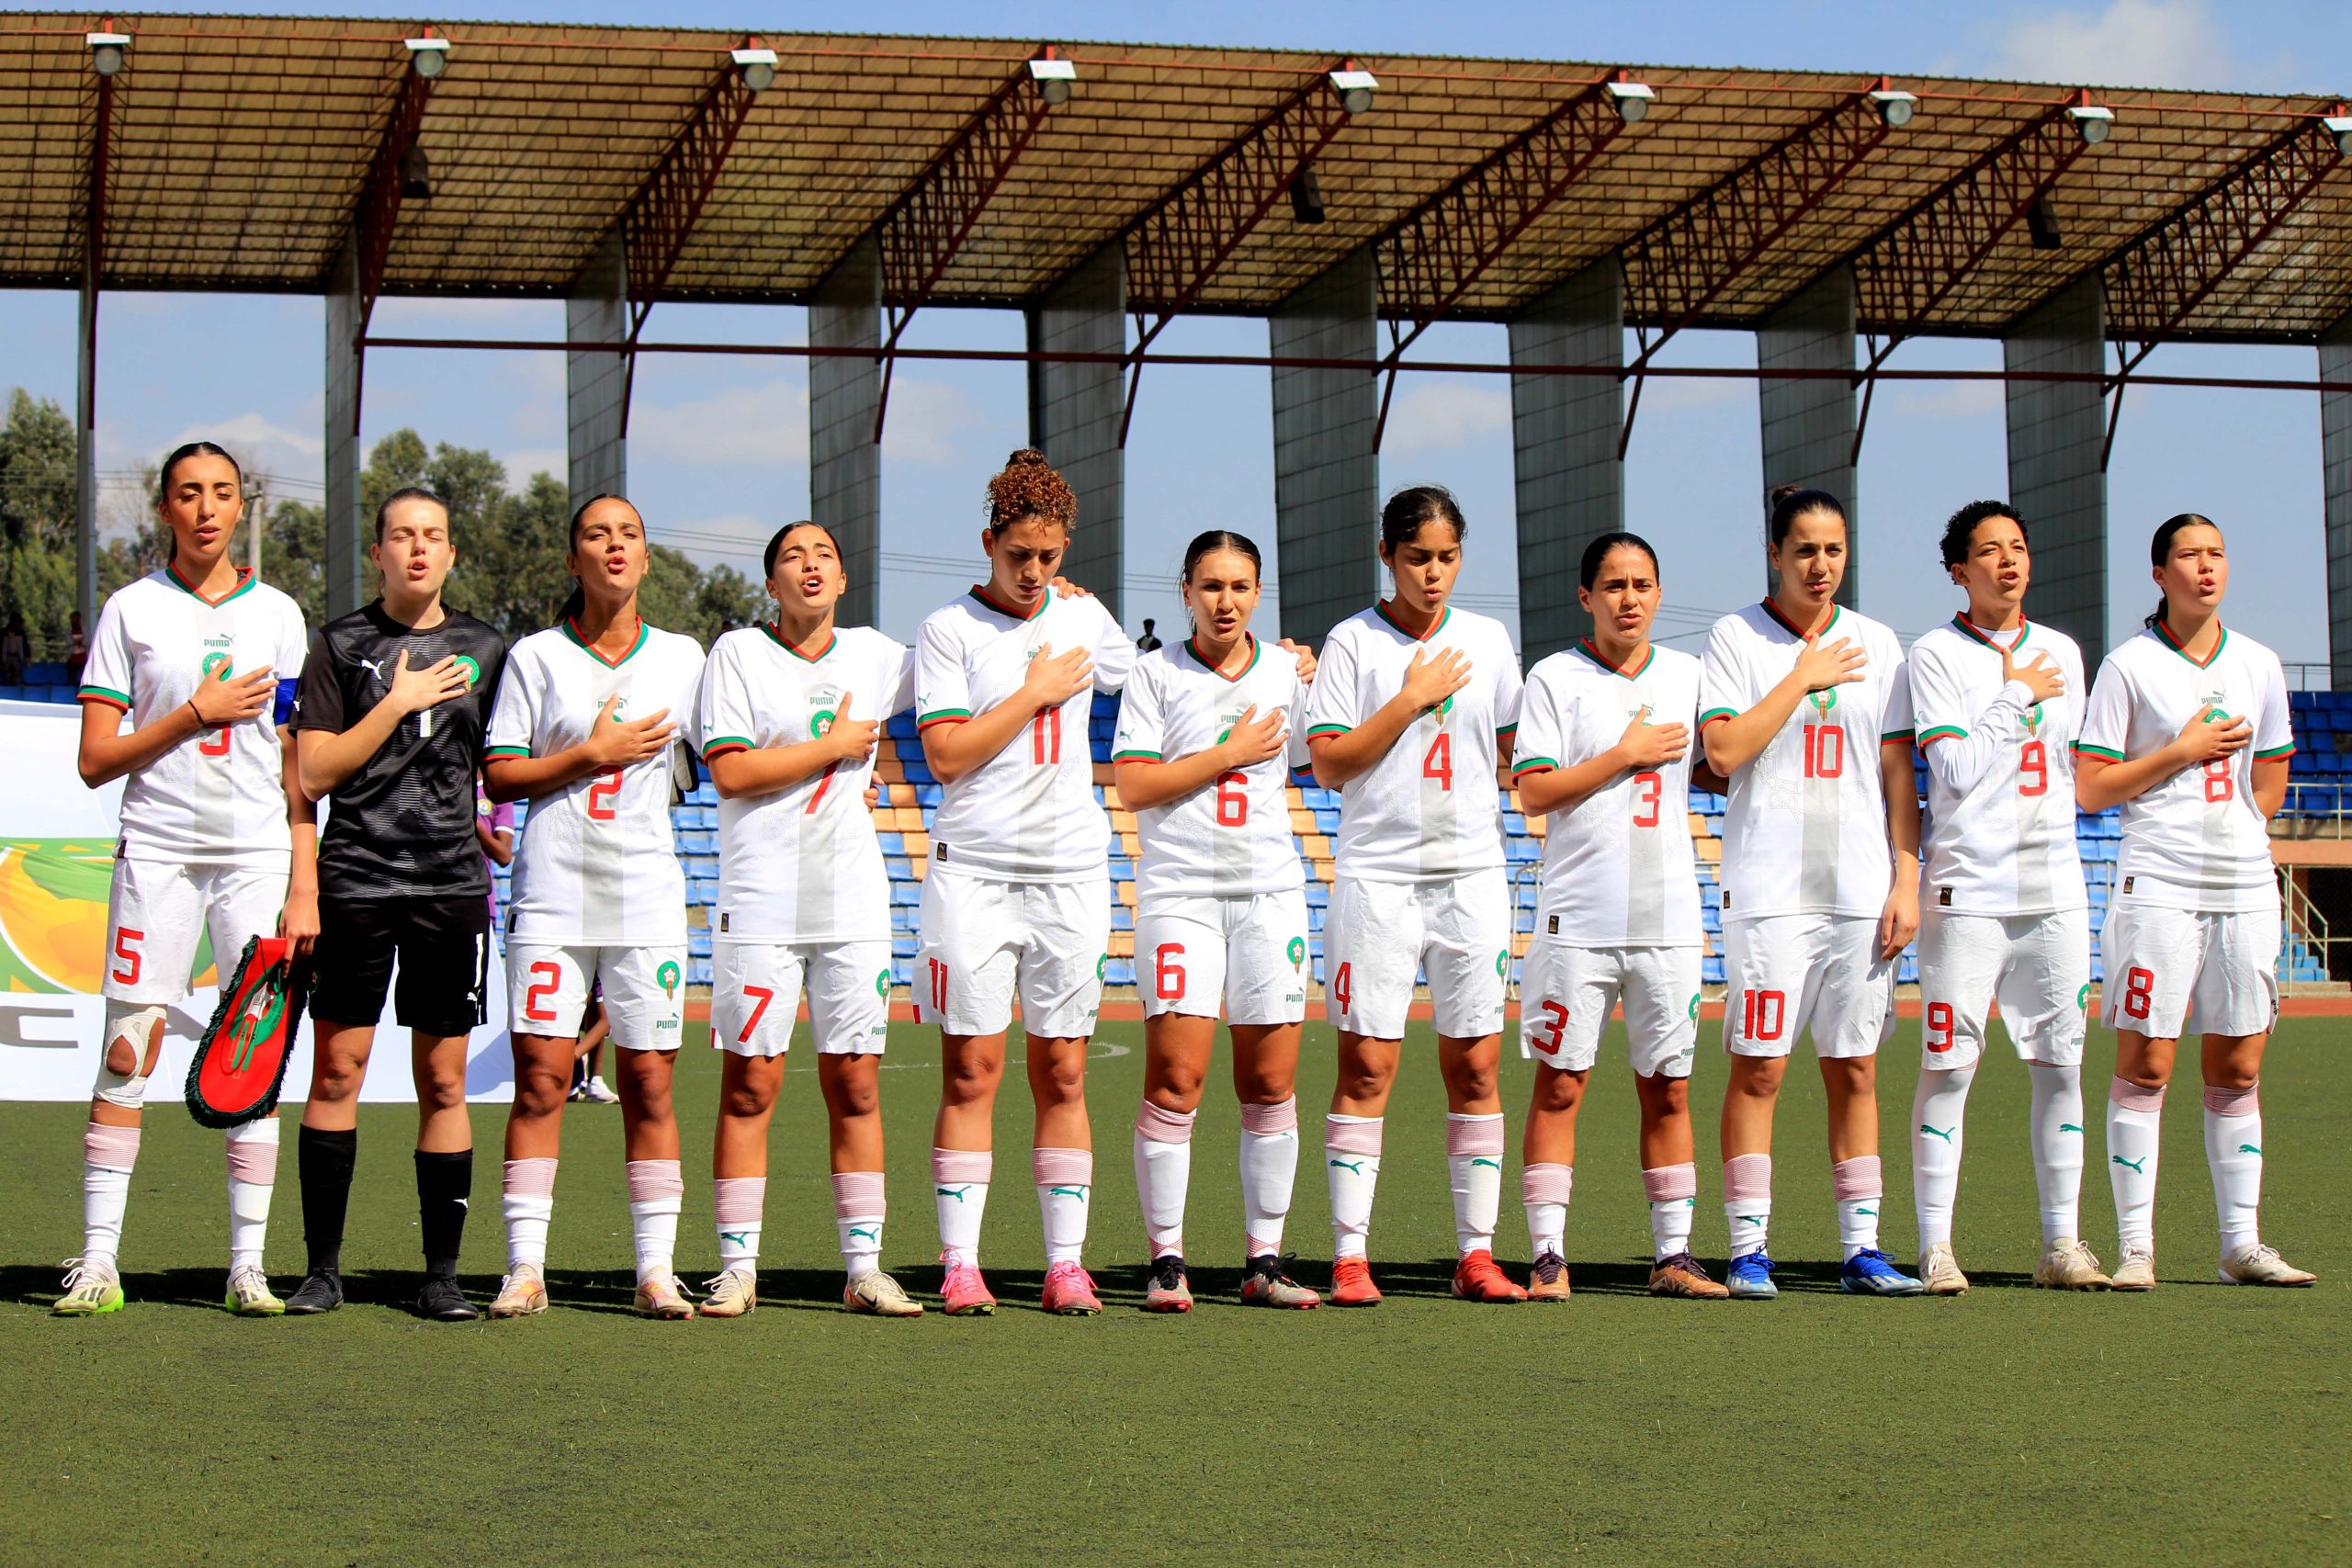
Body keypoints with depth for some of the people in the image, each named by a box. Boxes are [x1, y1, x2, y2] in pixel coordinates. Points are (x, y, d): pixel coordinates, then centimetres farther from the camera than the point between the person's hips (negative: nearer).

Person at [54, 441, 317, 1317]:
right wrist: (198, 712, -9)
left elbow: (298, 766, 8)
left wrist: (305, 885, 0)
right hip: (157, 850, -1)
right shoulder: (131, 610, 5)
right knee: (126, 1054, -5)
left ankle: (248, 1266, 3)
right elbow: (96, 761, 0)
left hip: (260, 854, 1)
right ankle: (98, 1261, -1)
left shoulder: (278, 613, 9)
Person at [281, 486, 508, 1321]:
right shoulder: (340, 644, 5)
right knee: (336, 1070, -2)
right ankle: (323, 1267, 6)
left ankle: (442, 1274, 7)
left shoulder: (484, 650, 12)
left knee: (444, 1080, 2)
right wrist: (399, 702, -6)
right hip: (356, 877, -1)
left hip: (453, 884, 2)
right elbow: (313, 772, -2)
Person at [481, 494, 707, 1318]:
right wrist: (591, 754, -7)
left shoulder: (683, 656, 11)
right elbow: (501, 775, 0)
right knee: (539, 1078, -5)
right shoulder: (536, 656, 4)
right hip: (552, 889, -1)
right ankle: (525, 1267, 0)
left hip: (647, 895, 2)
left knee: (650, 1082, 1)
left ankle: (656, 1271, 5)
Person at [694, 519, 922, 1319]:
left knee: (856, 1085, 3)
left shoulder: (875, 655, 11)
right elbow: (730, 771, -9)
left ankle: (863, 1267, 8)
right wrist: (835, 746, -5)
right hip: (760, 899, -3)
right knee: (749, 1085, -3)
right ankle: (737, 1266, 4)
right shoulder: (737, 653, 0)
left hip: (853, 900, 3)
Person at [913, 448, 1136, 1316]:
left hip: (1071, 870, 3)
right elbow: (946, 755, -10)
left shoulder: (1084, 618, 13)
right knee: (971, 1070, -4)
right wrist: (1036, 691, -7)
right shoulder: (949, 629, 0)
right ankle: (959, 1263, 0)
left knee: (1062, 1074, 3)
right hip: (973, 869, -3)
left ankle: (1066, 1262, 6)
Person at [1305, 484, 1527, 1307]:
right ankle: (1349, 1258, -2)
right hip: (1376, 875, -3)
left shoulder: (1488, 640, 11)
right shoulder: (1353, 642, 2)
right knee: (1366, 1063, -5)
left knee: (1475, 1065, 2)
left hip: (1473, 875, 3)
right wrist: (1411, 699, -8)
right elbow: (1330, 764, -5)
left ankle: (1477, 1255, 7)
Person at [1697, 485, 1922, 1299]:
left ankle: (1862, 1247, 10)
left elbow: (1897, 773, 11)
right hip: (1769, 887, -3)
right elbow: (1724, 751, -10)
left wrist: (1906, 879, 4)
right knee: (1758, 1066, -5)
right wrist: (1804, 678, -6)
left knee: (1855, 1068, 5)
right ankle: (1748, 1249, -1)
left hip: (1861, 889, 3)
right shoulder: (1737, 638, 3)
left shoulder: (1876, 644, 12)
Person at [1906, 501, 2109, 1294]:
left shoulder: (2061, 652, 15)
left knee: (2061, 1064, 4)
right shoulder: (1935, 655, -1)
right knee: (1947, 1066, -6)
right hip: (1967, 890, -5)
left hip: (2054, 891, 5)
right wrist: (2016, 697, -6)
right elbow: (1955, 769, -11)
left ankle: (2062, 1244, 10)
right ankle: (1936, 1248, -1)